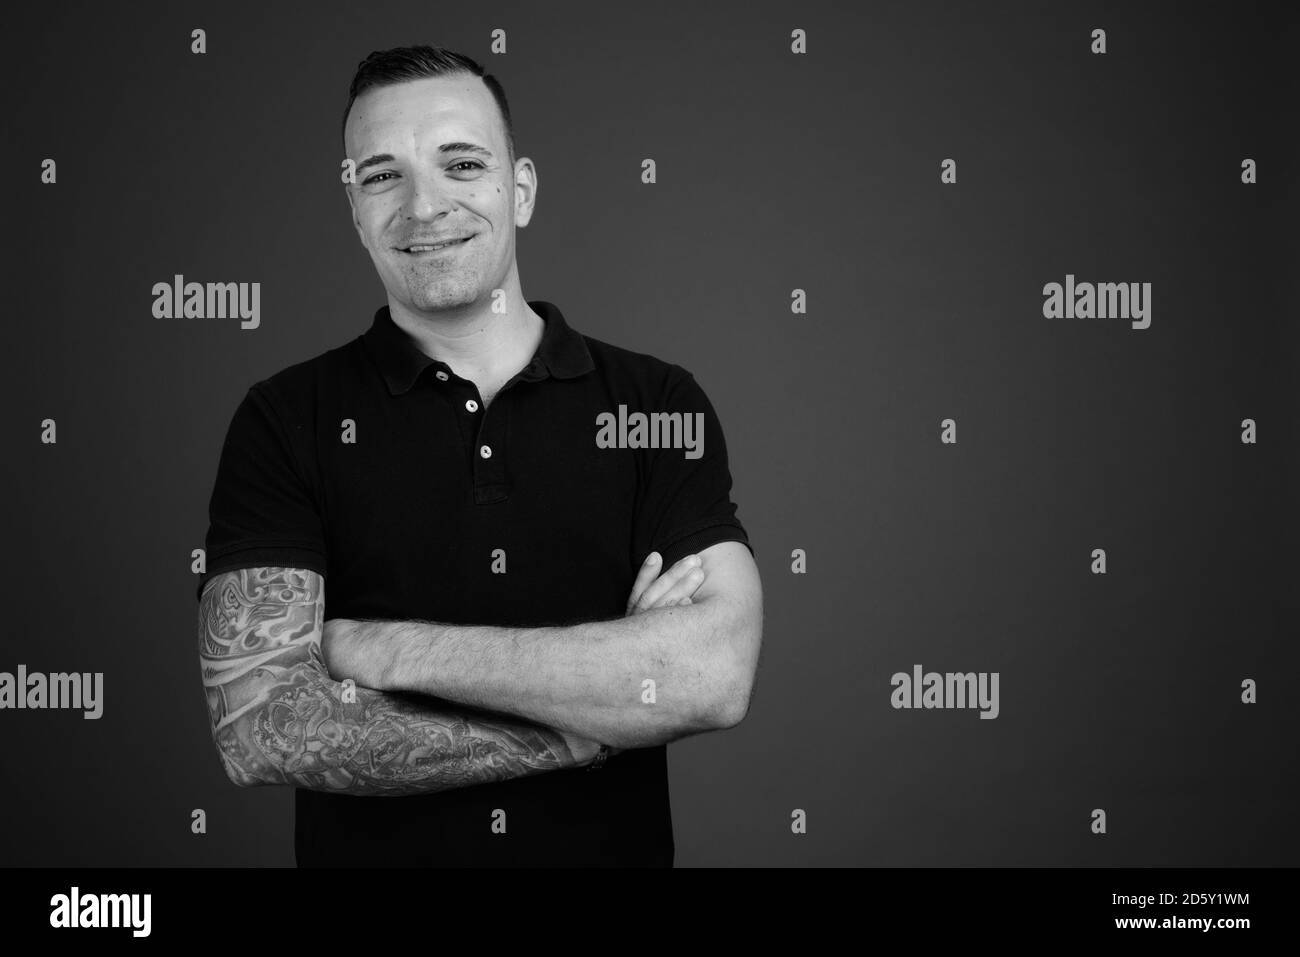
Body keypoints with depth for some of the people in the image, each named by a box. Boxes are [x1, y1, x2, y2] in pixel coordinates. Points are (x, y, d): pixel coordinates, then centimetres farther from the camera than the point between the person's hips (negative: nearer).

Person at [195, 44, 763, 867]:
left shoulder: (659, 402, -6)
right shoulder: (285, 421, -7)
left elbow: (715, 677, -19)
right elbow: (259, 726, -18)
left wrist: (393, 650, -20)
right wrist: (594, 723, -19)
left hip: (616, 847, 1)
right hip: (365, 847, 0)